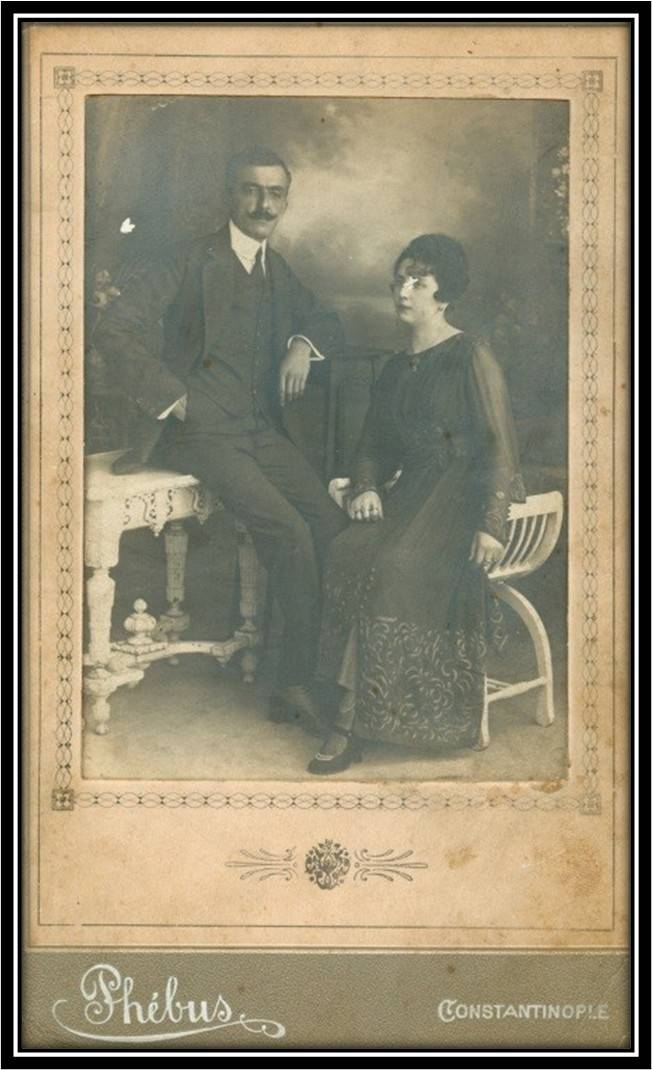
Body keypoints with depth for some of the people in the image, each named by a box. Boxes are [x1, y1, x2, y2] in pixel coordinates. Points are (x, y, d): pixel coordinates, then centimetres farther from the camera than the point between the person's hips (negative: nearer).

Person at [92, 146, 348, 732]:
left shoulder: (278, 271, 17)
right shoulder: (193, 261, -5)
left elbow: (327, 321, 31)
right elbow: (116, 328, -14)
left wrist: (304, 343, 8)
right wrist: (168, 395, -14)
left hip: (263, 430, 6)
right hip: (202, 433, -6)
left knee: (333, 528, -16)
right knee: (289, 531, -24)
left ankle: (299, 682, -9)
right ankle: (301, 681, -8)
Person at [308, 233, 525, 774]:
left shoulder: (471, 358, -2)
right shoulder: (396, 368, 20)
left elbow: (500, 444, -8)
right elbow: (373, 444, 23)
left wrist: (491, 523, -18)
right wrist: (365, 487, 0)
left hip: (462, 495, -6)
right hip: (409, 494, 6)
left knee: (396, 566, -33)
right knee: (349, 553, -26)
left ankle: (354, 719, -27)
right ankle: (350, 716, -27)